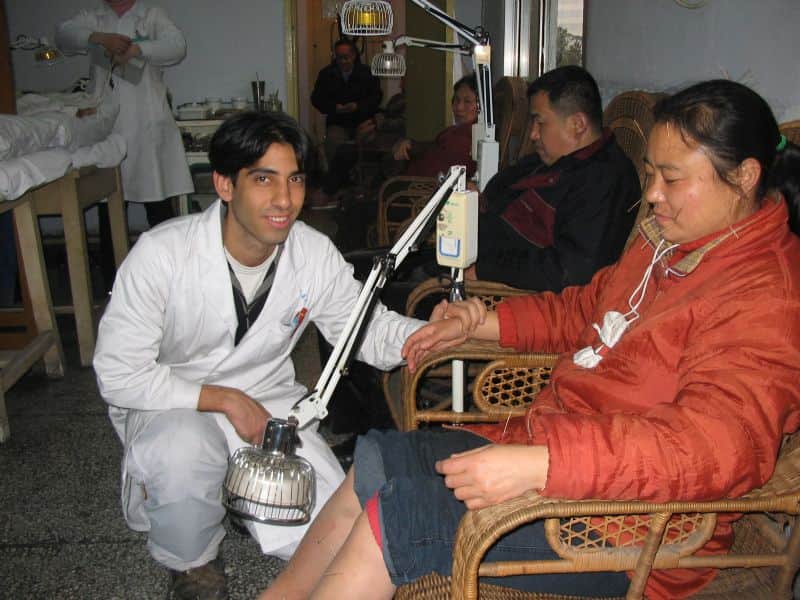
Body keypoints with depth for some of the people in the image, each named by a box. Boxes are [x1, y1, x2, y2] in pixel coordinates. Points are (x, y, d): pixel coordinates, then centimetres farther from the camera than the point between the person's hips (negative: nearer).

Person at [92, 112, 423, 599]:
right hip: (168, 406, -2)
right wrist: (225, 400, -23)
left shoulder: (316, 255, -11)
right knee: (186, 452, -38)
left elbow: (367, 329, -3)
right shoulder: (162, 254, -23)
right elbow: (119, 375, -20)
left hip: (268, 399, 3)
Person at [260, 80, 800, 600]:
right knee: (373, 461, 2)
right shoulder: (671, 239, 10)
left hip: (624, 524, -9)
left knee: (394, 515, -17)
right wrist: (481, 322, 13)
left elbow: (715, 447, -34)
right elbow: (586, 306, 24)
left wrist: (539, 465, -41)